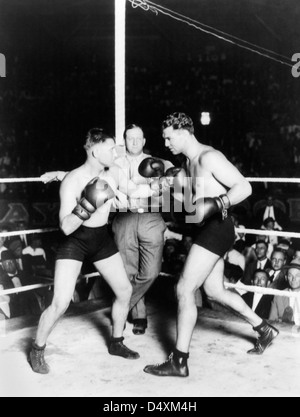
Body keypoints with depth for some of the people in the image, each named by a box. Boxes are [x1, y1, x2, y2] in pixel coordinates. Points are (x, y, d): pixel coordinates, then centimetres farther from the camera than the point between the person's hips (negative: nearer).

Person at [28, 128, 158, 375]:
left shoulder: (113, 172, -6)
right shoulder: (72, 181, -24)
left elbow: (133, 191, 15)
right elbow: (66, 227, -29)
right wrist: (87, 207, -43)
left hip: (102, 239, 7)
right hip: (75, 242, -6)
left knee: (125, 291, 10)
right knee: (61, 303, -14)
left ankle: (116, 343, 31)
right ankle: (37, 350, 12)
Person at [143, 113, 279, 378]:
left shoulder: (209, 157, -16)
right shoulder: (190, 161, 14)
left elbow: (244, 187, -21)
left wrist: (217, 205, -35)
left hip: (216, 230, -10)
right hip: (209, 230, 10)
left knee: (184, 290, -9)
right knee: (215, 291, 19)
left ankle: (179, 362, 0)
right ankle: (264, 330, 36)